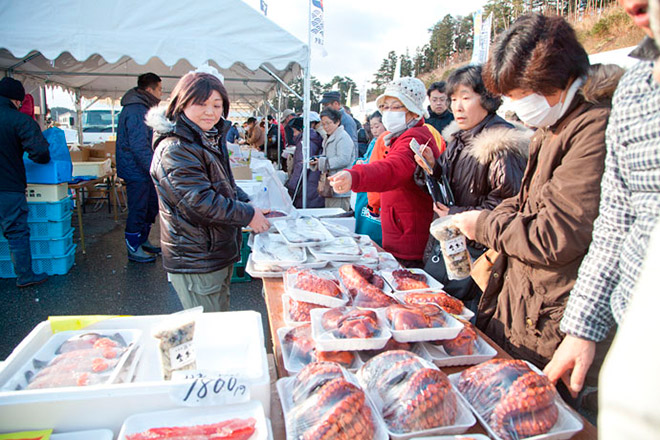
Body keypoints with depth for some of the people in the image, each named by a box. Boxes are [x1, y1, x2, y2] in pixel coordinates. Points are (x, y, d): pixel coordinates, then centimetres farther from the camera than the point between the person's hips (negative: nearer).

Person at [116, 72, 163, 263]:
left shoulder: (143, 108, 15)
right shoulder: (135, 111, -19)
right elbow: (139, 146, -25)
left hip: (144, 170, 11)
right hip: (136, 171, -11)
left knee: (151, 206, 18)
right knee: (138, 210, -1)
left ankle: (142, 241, 32)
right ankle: (133, 249, 12)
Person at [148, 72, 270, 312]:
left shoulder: (212, 140, 12)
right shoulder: (175, 149, -20)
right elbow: (201, 201, -27)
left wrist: (249, 204, 4)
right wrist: (248, 215, -18)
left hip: (219, 252, 10)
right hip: (195, 260, -9)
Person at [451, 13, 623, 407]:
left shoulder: (596, 128, -22)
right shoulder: (554, 127, 10)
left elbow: (556, 238, -25)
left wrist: (485, 225, -10)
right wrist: (475, 221, 5)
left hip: (550, 321, -9)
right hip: (518, 300, 9)